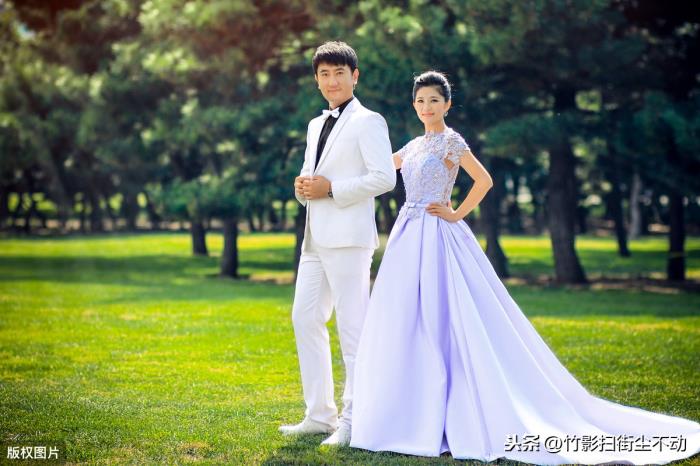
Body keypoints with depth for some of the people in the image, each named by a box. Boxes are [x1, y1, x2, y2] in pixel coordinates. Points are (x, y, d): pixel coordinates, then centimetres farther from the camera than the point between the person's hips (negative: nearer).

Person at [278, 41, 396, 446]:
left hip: (347, 237, -9)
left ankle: (355, 420, -1)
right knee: (305, 319, 9)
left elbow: (385, 178, -14)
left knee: (352, 325, -6)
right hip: (316, 237, 9)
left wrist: (331, 189, -16)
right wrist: (303, 187, 6)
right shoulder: (317, 125, 20)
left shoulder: (368, 122, -4)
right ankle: (320, 414, 16)